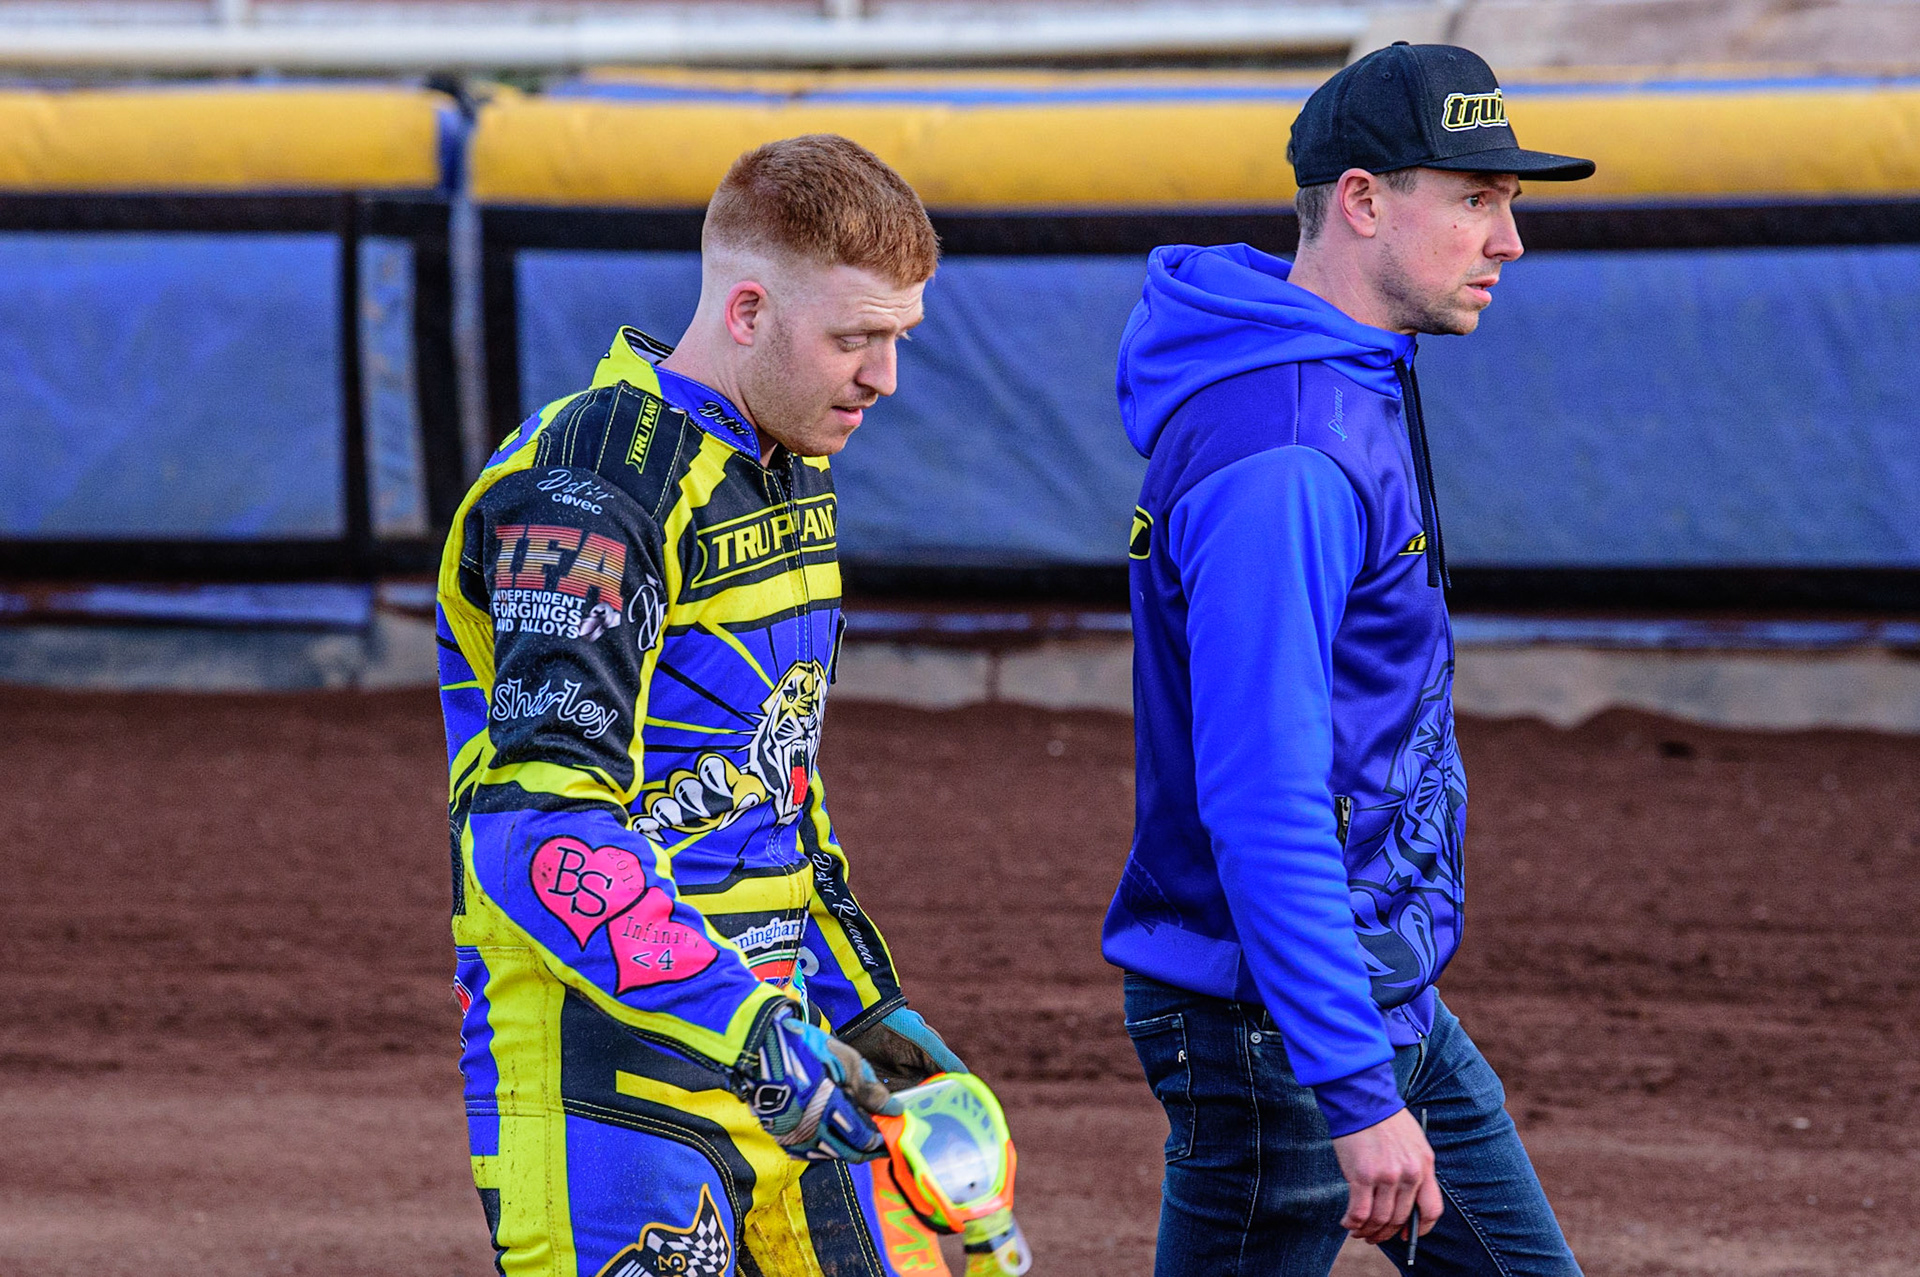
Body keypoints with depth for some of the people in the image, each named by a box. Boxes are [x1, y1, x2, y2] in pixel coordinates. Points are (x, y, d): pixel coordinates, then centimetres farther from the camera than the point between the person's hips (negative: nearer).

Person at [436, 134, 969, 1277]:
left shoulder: (792, 470, 14)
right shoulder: (592, 488, -17)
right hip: (604, 1070, -9)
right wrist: (749, 1031, -30)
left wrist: (864, 1005, 20)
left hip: (775, 1037, 9)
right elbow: (537, 824, -26)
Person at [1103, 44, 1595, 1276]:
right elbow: (1261, 806, -28)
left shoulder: (1364, 388, 10)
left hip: (1394, 991, 10)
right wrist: (1359, 1094, -30)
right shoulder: (1283, 457, -23)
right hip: (1281, 1028, -10)